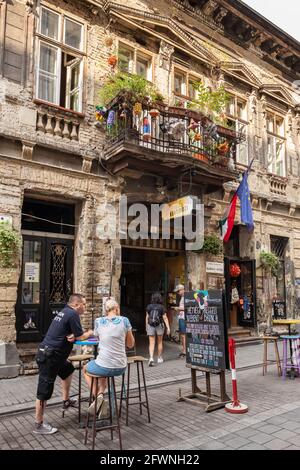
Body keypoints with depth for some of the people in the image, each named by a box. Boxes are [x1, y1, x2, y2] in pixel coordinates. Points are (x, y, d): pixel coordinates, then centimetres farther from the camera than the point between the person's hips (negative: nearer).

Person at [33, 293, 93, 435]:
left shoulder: (65, 312, 12)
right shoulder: (72, 314, -16)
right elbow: (81, 337, -11)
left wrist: (72, 336, -8)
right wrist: (90, 333, 9)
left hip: (49, 353, 10)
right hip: (49, 356, -10)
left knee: (68, 369, 27)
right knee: (44, 390, 0)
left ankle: (66, 400, 37)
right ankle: (39, 425, 12)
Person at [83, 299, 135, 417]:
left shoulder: (98, 321, -2)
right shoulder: (124, 320, -3)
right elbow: (130, 344, 6)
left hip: (104, 366, -2)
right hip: (121, 368, 3)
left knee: (85, 369, 32)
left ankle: (97, 396, 11)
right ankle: (100, 394, 12)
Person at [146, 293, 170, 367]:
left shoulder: (149, 306, -2)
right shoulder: (161, 307, -7)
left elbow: (147, 317, 4)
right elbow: (165, 318, -11)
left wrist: (146, 326, 14)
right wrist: (168, 328, -12)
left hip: (150, 326, 0)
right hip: (159, 326, 0)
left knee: (151, 343, 1)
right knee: (159, 342, 17)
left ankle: (151, 358, -18)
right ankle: (159, 358, 26)